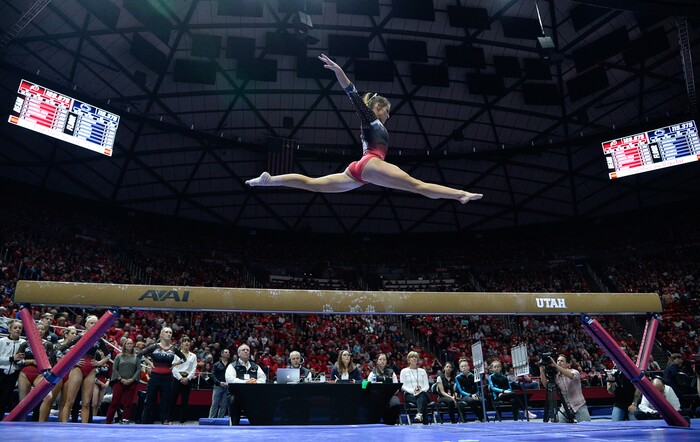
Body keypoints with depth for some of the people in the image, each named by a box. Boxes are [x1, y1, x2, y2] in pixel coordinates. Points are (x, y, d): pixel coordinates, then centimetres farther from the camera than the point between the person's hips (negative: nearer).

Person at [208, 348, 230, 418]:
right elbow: (213, 375, 0)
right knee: (214, 404, -2)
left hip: (227, 387, 1)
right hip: (217, 386, -1)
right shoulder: (216, 364, 7)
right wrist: (219, 382, -13)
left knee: (224, 405, 3)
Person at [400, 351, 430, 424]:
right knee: (423, 402, -37)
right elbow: (403, 386, 0)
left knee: (422, 394, -40)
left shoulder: (422, 371, 19)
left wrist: (421, 390, -14)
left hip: (422, 394, 2)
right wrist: (412, 391, -20)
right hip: (409, 394, -1)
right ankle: (425, 422, -48)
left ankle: (419, 414, -64)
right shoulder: (404, 371, 10)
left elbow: (427, 386, 11)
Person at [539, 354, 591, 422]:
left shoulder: (574, 372, -8)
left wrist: (555, 365, -41)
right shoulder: (556, 376, 3)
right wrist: (542, 370, -24)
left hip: (579, 406, -3)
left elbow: (571, 375, -33)